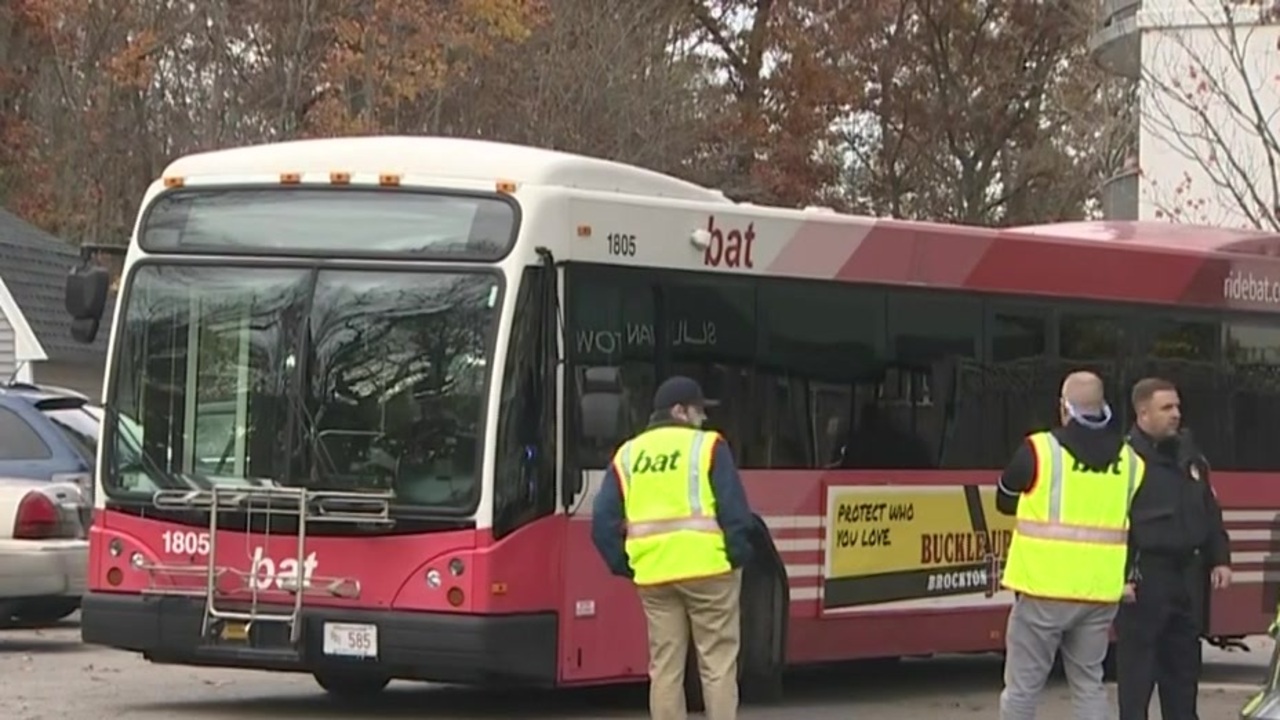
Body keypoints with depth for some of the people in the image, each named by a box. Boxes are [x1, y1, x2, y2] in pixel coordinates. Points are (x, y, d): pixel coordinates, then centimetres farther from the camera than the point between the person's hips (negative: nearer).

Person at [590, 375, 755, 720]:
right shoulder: (707, 445, -1)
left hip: (653, 574, 4)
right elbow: (734, 509, -9)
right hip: (707, 567, -4)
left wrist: (624, 565, 12)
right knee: (717, 663, 1)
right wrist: (738, 554, 0)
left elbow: (604, 521, 7)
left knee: (664, 668, 8)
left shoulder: (627, 454, 12)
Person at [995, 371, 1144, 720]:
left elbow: (1005, 501, 7)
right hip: (1100, 593, 4)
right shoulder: (1129, 460, 6)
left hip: (1045, 588, -4)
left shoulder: (1040, 451, -7)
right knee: (1089, 684, 12)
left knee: (1022, 685, 4)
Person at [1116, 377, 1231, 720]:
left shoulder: (1189, 455, 13)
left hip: (1187, 574, 7)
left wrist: (1220, 559, 13)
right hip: (1145, 576, -7)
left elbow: (1210, 513, 20)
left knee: (1184, 662, 13)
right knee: (1137, 665, -4)